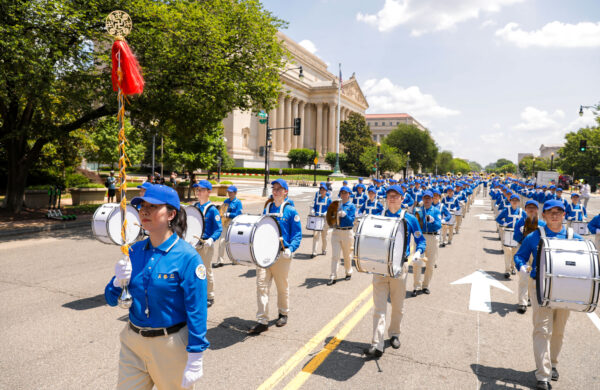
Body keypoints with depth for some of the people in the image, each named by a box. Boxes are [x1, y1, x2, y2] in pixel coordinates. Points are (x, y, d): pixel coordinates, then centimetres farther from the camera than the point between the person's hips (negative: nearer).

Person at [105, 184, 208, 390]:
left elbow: (197, 312, -17)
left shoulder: (187, 257, -18)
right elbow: (111, 299, 7)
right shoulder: (135, 251, -1)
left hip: (170, 346, -5)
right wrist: (119, 281, -14)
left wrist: (194, 362, -17)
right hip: (132, 343, 5)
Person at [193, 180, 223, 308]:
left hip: (206, 245, -6)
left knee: (207, 272, 6)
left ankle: (210, 297, 21)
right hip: (193, 244, 6)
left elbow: (219, 229, -15)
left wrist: (211, 240, -30)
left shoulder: (212, 209, -12)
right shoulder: (195, 206, 7)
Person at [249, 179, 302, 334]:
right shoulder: (266, 210, 11)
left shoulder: (291, 211, -1)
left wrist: (290, 249, -18)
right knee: (261, 285, -5)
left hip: (281, 255, -3)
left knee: (282, 286, 11)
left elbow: (297, 234, -3)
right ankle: (262, 321, 2)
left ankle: (283, 314, 34)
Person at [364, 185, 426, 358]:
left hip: (399, 267, -1)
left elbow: (420, 240, 6)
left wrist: (418, 251, -14)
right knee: (379, 307, -2)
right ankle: (377, 345, 0)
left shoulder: (409, 219, 1)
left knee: (398, 306, 14)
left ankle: (394, 334, 36)